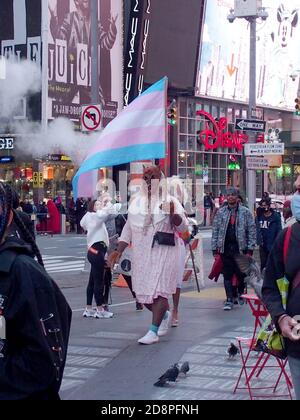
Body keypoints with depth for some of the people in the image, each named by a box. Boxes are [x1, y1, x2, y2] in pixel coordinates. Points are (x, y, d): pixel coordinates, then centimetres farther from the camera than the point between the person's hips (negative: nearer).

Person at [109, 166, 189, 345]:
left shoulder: (169, 201, -2)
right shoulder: (136, 201, 13)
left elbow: (183, 226, -8)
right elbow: (129, 228, 19)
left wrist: (172, 213, -27)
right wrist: (119, 251, 15)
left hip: (163, 252, -5)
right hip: (141, 253, 5)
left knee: (158, 291, -9)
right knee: (143, 292, 9)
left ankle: (154, 332, -5)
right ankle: (165, 314, 36)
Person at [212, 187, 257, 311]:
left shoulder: (245, 212, 3)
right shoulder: (221, 212, 9)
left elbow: (252, 231, 1)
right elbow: (215, 231, 9)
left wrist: (250, 249, -6)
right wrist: (215, 249, 2)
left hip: (240, 248, -1)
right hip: (225, 249, 1)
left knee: (241, 274, 6)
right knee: (227, 275, -2)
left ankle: (240, 293, 30)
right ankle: (229, 299, 0)